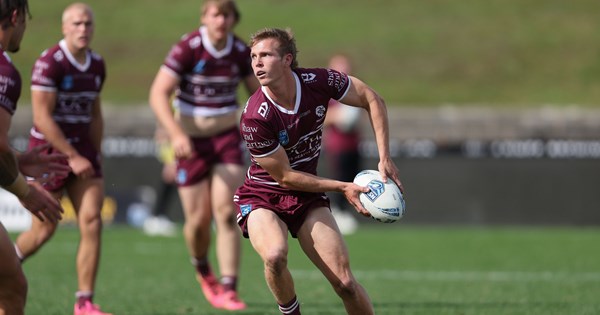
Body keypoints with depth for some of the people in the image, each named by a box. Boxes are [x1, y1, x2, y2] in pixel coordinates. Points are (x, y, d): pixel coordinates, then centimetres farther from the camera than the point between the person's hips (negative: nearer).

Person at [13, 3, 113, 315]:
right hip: (50, 150, -6)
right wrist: (73, 157, -17)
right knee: (43, 230, 1)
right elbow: (42, 118, -18)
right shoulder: (49, 63, -15)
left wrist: (95, 157, 15)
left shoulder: (97, 65, 7)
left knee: (91, 222, -7)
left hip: (82, 151, 6)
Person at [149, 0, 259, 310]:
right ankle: (202, 269, 32)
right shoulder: (187, 48, -16)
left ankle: (228, 290, -12)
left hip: (227, 137, 2)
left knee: (226, 212, -13)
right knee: (199, 220, 0)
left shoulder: (241, 52, -3)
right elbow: (158, 94, -20)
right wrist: (176, 133, -33)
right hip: (191, 141, -2)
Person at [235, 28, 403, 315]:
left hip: (307, 198, 3)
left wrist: (384, 158, -7)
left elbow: (372, 100, 1)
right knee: (275, 256, -34)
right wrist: (342, 187, -17)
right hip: (262, 198, -3)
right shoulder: (253, 119, -26)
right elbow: (284, 176, -17)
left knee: (344, 282, -9)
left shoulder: (318, 81, -15)